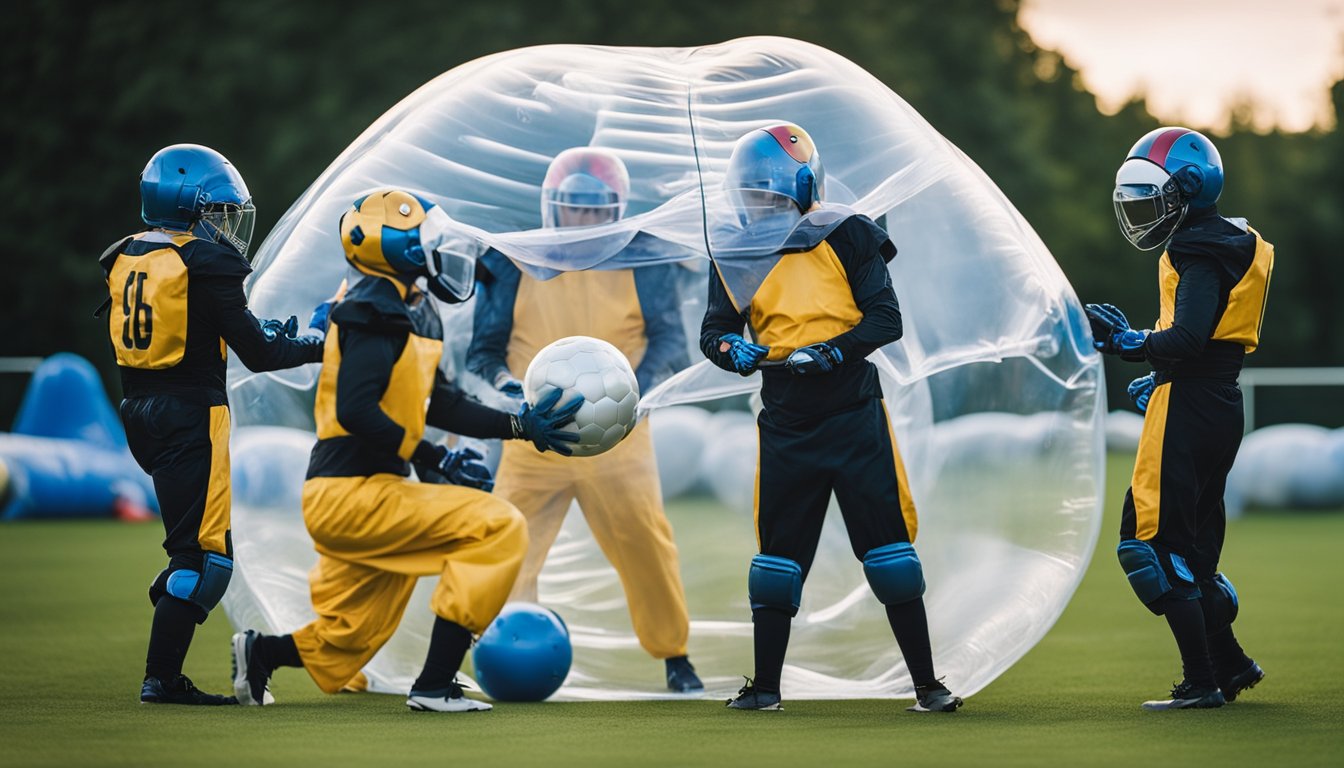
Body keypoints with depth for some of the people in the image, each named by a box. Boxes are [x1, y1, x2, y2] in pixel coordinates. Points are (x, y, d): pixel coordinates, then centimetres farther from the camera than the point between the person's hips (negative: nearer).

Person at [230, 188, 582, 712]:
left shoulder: (413, 311, 16)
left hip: (360, 497, 11)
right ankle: (433, 687, -18)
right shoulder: (377, 311, -15)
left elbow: (436, 404, 21)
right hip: (353, 494, -11)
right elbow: (355, 411, -25)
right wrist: (434, 462, -19)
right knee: (498, 527, -19)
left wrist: (520, 426, 14)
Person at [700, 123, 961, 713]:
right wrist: (731, 348, -19)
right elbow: (713, 329, 4)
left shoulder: (847, 239, -5)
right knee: (778, 554, 7)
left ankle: (927, 684, 3)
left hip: (854, 418, -3)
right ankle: (765, 684, 16)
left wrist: (832, 351, -24)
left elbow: (885, 319, -9)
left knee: (888, 552, -3)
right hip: (786, 426, 3)